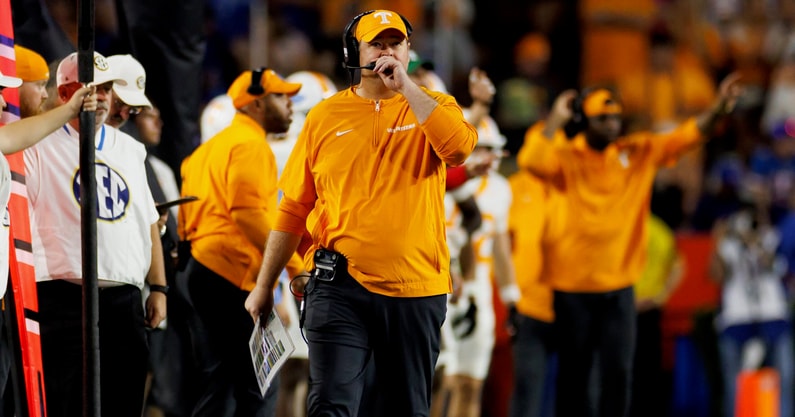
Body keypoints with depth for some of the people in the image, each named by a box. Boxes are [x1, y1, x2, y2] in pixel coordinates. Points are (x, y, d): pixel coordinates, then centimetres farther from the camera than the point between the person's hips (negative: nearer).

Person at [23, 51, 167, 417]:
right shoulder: (39, 146, -1)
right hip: (64, 300, -6)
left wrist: (158, 288, 15)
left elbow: (148, 222, 20)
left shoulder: (129, 149, 18)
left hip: (124, 301, 6)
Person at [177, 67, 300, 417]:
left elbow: (186, 220, 22)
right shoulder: (251, 145, -6)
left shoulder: (209, 148, 24)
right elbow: (247, 210, -20)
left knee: (214, 384, 10)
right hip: (234, 274, -10)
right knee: (259, 387, -10)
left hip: (198, 267, 10)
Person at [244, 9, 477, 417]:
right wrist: (263, 286, 9)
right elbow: (293, 210, 10)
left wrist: (405, 86, -14)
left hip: (416, 291, 0)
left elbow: (459, 147, -19)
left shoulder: (434, 107, 6)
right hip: (340, 287, 0)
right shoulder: (326, 116, 8)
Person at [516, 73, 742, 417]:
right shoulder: (566, 157, -5)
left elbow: (685, 137, -2)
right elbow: (532, 161, -24)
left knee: (618, 371, -3)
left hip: (619, 286, 2)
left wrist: (717, 111, -18)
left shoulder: (638, 153, 4)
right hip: (574, 288, -2)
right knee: (574, 373, 5)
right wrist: (556, 119, -21)